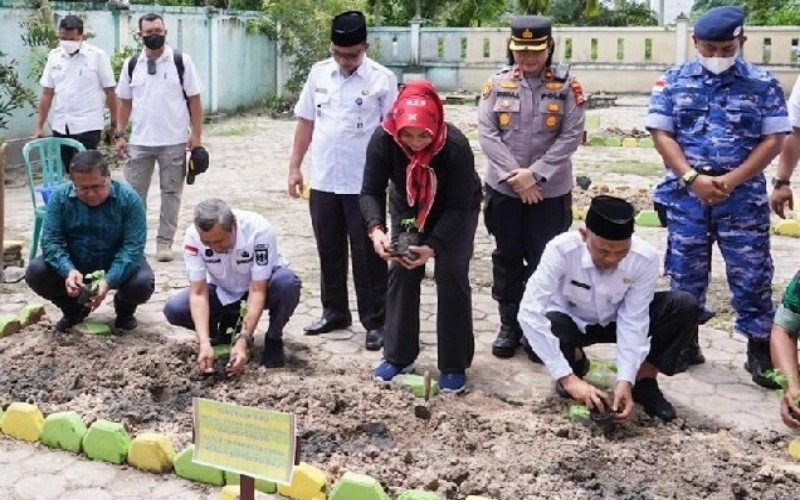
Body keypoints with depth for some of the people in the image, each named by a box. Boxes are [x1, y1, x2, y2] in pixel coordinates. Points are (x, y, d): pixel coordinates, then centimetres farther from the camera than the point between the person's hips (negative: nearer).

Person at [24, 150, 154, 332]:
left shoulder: (128, 198, -23)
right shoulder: (60, 196, -16)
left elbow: (133, 246, -26)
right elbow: (51, 241, -18)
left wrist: (109, 281, -41)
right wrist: (68, 271, -39)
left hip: (117, 265, -2)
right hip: (74, 264, 2)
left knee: (142, 284, -31)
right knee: (35, 273, -21)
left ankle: (124, 310, 8)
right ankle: (74, 309, 10)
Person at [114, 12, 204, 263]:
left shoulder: (181, 61, -3)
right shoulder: (131, 64, 5)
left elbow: (194, 100, -2)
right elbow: (125, 102, 10)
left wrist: (196, 134, -7)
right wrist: (119, 135, 4)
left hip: (174, 141, -2)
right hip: (139, 141, 2)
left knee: (171, 192, 6)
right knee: (134, 192, 6)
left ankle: (164, 242, 15)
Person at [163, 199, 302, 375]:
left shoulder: (259, 230, -34)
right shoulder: (193, 237, -26)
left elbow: (257, 291, -32)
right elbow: (198, 292, -24)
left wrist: (242, 341, -38)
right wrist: (204, 342, -36)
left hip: (262, 285, -2)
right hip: (223, 292, 3)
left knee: (286, 282, -37)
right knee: (174, 309, -22)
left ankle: (273, 340, -10)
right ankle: (226, 325, 7)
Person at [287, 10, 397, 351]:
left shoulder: (383, 80, -8)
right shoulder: (319, 73, 4)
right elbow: (306, 122, 10)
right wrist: (295, 167, 8)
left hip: (364, 185, -4)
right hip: (322, 181, 4)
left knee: (367, 256, 4)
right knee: (329, 251, 15)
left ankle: (375, 322, 14)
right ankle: (334, 312, 29)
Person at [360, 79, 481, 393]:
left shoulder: (456, 147, -37)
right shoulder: (383, 140, -31)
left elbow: (458, 206, -29)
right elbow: (371, 190, -24)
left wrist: (433, 247, -40)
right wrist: (376, 228, -42)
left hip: (456, 212, -3)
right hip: (407, 208, 3)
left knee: (451, 275, -11)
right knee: (401, 272, -2)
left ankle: (454, 365, 0)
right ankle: (398, 357, 12)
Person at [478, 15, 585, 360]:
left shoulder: (567, 86, -3)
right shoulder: (497, 84, 1)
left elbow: (572, 136, -8)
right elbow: (486, 133, -4)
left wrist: (535, 174, -16)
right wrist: (515, 174, -13)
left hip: (551, 191, -2)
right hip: (503, 188, 2)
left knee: (544, 262, 3)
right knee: (507, 259, 11)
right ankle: (509, 325, 24)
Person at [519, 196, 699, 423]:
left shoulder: (645, 257, -29)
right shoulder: (561, 249, -35)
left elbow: (633, 320, -24)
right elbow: (530, 312, -39)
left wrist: (625, 380, -34)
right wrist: (568, 378, -43)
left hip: (617, 321, 1)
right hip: (572, 322, -1)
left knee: (685, 307, -23)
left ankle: (644, 381, -5)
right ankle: (576, 361, 0)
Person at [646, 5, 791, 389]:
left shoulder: (763, 84, 0)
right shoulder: (674, 81, 2)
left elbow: (773, 139, -2)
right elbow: (661, 133, -2)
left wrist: (732, 180, -14)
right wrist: (693, 178, -14)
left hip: (743, 196, -1)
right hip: (686, 194, 1)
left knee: (751, 275, 2)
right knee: (685, 273, 9)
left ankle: (761, 350, 14)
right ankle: (685, 343, 23)